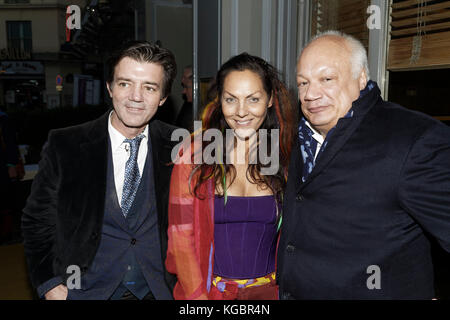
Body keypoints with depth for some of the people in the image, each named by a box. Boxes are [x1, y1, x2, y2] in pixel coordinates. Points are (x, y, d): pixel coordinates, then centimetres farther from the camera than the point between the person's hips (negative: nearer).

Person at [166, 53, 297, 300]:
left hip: (268, 290, 2)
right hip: (206, 290, -1)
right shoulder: (193, 154, -9)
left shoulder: (285, 159, -4)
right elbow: (180, 237, -9)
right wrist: (199, 296, -13)